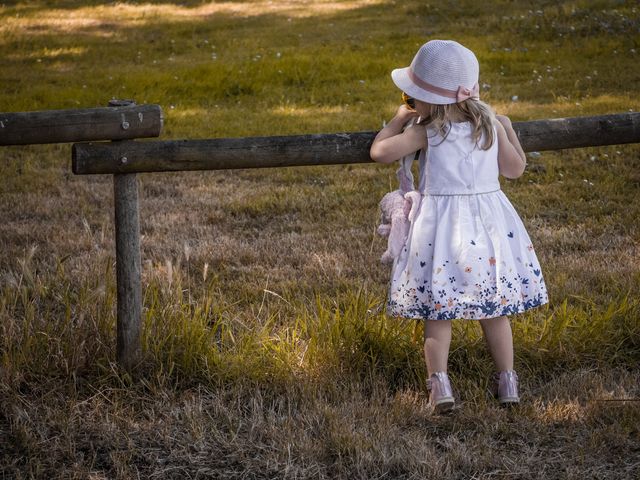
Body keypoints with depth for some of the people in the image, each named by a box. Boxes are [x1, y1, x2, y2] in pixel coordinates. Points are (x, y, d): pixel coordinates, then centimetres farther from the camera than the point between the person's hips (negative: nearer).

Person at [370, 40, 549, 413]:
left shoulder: (426, 132, -13)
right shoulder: (491, 124, -2)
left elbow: (380, 152, -7)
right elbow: (515, 169, 8)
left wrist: (398, 120, 8)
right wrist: (508, 130, 21)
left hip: (441, 224, -3)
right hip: (489, 221, 4)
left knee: (438, 311, 4)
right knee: (494, 309, 13)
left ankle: (440, 384, -6)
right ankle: (507, 382, 17)